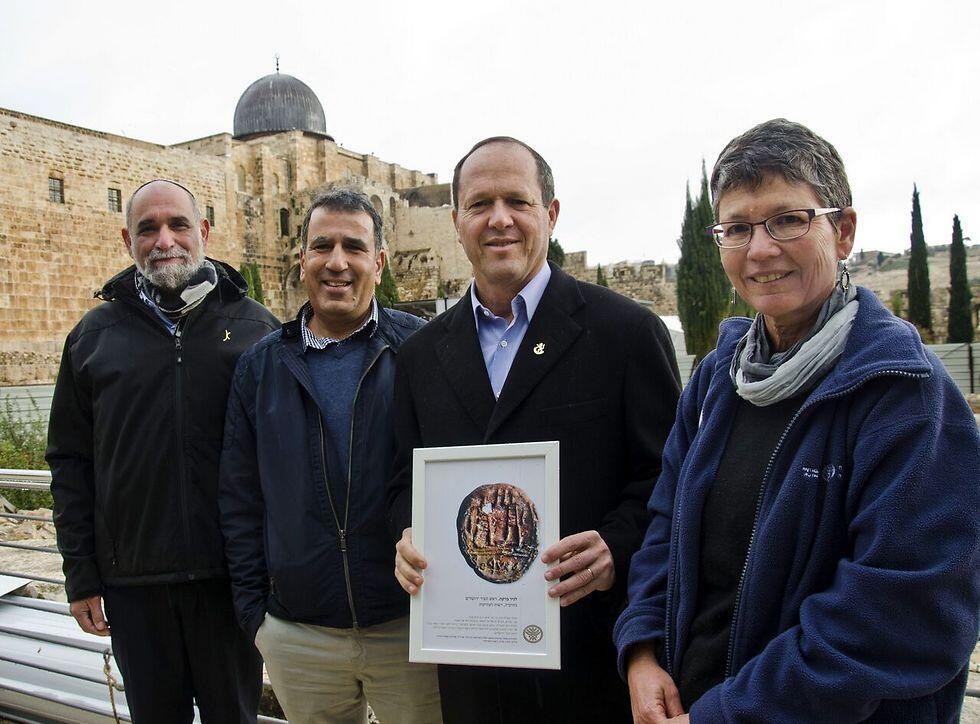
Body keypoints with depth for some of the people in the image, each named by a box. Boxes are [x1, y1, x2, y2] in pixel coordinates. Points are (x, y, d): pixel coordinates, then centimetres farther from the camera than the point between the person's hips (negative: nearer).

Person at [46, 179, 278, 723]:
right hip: (132, 579, 2)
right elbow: (70, 460, 7)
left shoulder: (254, 326, 0)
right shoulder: (94, 335, 5)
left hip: (231, 576, -1)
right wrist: (80, 574, 4)